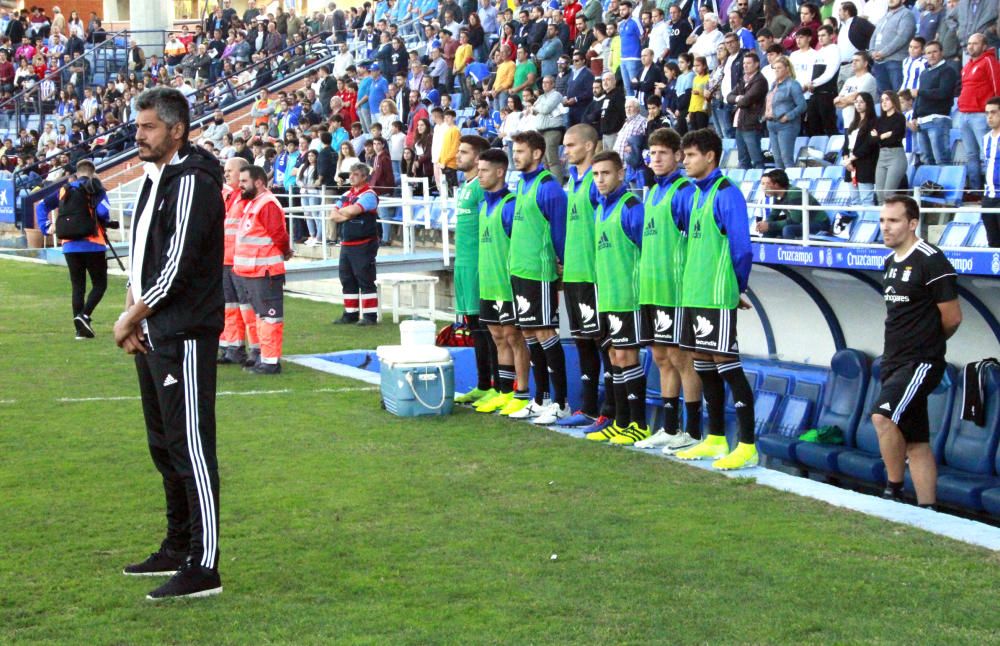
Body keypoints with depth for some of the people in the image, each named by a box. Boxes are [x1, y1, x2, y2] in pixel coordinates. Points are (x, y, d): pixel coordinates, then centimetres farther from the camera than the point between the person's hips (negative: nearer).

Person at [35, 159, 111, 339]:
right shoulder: (95, 189, -1)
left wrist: (46, 226, 11)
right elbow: (104, 211, -16)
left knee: (77, 286, 10)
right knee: (99, 284, 5)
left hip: (70, 246, 4)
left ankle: (81, 329, 7)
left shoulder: (64, 189, 12)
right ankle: (84, 315, -17)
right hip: (92, 244, -4)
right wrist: (105, 221, 4)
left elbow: (41, 206, 11)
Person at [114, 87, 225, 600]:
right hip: (153, 336, 10)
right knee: (164, 444, 17)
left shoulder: (192, 183, -15)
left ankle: (203, 569, -4)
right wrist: (132, 317, 8)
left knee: (191, 448, -8)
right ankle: (177, 549, 29)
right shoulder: (153, 178, 16)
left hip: (185, 338, -10)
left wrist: (130, 319, -10)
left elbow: (177, 267, -19)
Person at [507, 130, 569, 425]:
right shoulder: (521, 184, 14)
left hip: (540, 271, -9)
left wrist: (559, 267, -11)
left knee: (545, 334, -5)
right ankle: (540, 399, 22)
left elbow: (559, 231, -12)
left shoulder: (548, 187, -13)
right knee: (529, 334, 13)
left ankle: (560, 402, 3)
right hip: (519, 269, 9)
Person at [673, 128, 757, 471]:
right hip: (695, 294, 9)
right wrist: (692, 283, 16)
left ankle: (747, 446, -5)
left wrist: (738, 288, -6)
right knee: (704, 364, 13)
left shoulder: (725, 193, -12)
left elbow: (741, 246, -14)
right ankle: (715, 440, 23)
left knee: (726, 364, -8)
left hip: (718, 296, -9)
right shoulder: (699, 193, 16)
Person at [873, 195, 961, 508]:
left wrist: (928, 344, 4)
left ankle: (894, 491, -12)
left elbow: (952, 318, -11)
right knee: (916, 442, 10)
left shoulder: (931, 261, -13)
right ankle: (927, 509, 16)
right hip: (894, 363, 9)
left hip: (921, 362, -9)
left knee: (883, 416, -25)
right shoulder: (890, 263, 13)